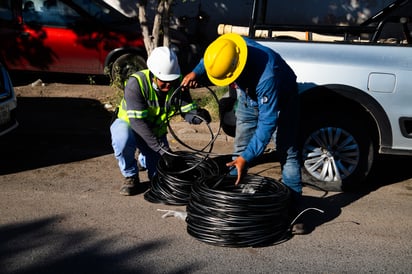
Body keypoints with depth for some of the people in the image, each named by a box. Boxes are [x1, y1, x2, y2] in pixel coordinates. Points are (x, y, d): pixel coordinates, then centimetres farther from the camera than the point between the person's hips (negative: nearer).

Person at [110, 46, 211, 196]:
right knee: (124, 139, -40)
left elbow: (188, 112, -16)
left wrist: (199, 115, -41)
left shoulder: (178, 83, -18)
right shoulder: (136, 83, -32)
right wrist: (160, 147, -41)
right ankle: (130, 177, -11)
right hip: (128, 123, -4)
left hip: (155, 130, 4)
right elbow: (137, 121, -35)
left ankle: (144, 159, 31)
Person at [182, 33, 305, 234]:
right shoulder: (228, 48, -27)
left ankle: (293, 207, -8)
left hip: (280, 101, -6)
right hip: (248, 98, 6)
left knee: (287, 153, -12)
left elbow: (267, 122, -39)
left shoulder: (267, 76, -44)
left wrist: (246, 157, -38)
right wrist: (196, 72, -3)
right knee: (240, 149, 2)